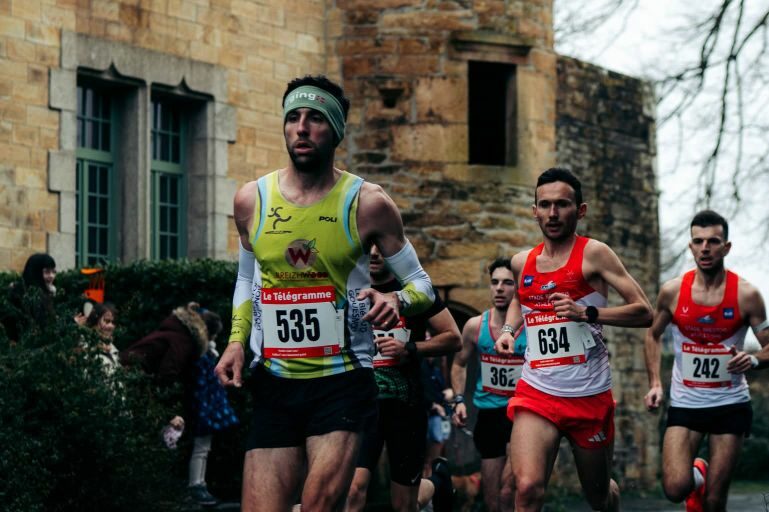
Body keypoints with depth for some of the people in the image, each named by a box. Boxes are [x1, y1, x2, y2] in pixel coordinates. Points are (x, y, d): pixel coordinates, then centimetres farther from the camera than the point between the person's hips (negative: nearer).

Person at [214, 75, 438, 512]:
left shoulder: (368, 204, -3)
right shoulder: (252, 199, 6)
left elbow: (423, 285, 4)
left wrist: (397, 301, -19)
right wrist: (237, 340, 7)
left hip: (342, 382, -3)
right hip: (273, 382, 3)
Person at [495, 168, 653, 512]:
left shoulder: (593, 254, -6)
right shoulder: (522, 263, 8)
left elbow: (644, 313, -11)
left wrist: (586, 312, -23)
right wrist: (508, 330, 12)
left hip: (589, 396, -2)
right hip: (537, 394, 2)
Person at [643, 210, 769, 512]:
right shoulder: (672, 292, -3)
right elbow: (653, 335, 13)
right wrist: (655, 383, 2)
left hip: (731, 405, -1)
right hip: (684, 404, 1)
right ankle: (696, 476, 20)